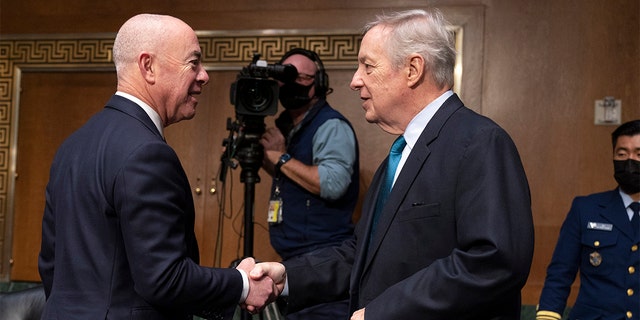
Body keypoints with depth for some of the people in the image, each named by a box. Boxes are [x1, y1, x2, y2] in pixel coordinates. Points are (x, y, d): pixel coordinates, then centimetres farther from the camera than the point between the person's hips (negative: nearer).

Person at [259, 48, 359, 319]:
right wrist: (262, 155, 10)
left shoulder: (331, 126, -13)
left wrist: (282, 157, -18)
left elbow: (333, 184, -29)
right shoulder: (289, 126, 15)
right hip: (293, 258, 9)